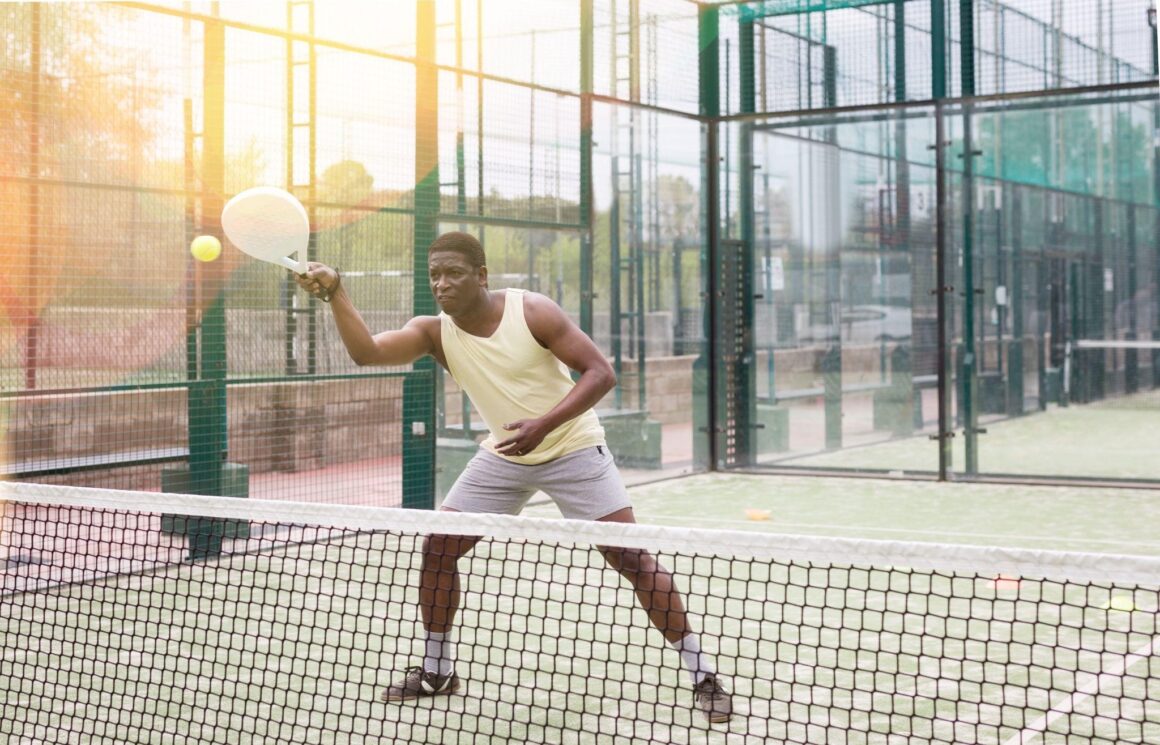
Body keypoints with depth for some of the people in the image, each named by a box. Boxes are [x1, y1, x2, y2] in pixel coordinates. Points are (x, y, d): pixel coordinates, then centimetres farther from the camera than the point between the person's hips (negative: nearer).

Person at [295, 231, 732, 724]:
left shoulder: (533, 312, -20)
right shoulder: (433, 332, -10)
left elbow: (600, 372, -22)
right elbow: (366, 351, -25)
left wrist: (544, 425, -33)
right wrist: (335, 292, -39)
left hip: (572, 449, -4)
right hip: (503, 457, 5)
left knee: (632, 558, -11)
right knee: (437, 549, 0)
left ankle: (700, 671, 1)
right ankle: (437, 669, 19)